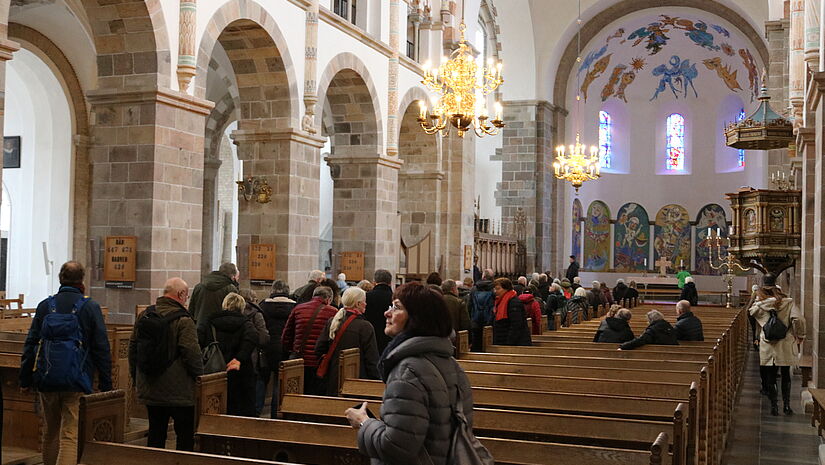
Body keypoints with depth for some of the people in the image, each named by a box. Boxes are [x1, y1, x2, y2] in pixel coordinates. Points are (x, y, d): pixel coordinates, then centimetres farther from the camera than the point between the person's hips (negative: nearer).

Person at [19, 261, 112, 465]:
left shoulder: (45, 306, 3)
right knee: (70, 436, -4)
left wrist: (25, 379, 12)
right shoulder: (91, 307, -4)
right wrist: (105, 384, 1)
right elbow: (102, 348, -5)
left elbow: (30, 345, 5)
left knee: (50, 433, 18)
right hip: (77, 383, -3)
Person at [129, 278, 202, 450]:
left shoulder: (144, 316, 7)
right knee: (185, 435, 3)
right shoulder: (183, 320, -15)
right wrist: (199, 375, -1)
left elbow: (133, 348, 14)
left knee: (155, 432, 15)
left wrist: (136, 378, 24)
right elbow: (192, 354, -18)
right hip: (178, 390, -6)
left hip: (149, 389, 7)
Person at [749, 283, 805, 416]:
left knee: (770, 376, 9)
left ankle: (774, 406, 10)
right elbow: (798, 319, -18)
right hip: (785, 345, 0)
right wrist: (800, 336, -6)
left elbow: (751, 312, 14)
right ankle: (786, 405, 15)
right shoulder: (788, 303, -8)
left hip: (767, 347, 0)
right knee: (785, 375, 14)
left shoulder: (759, 305, -7)